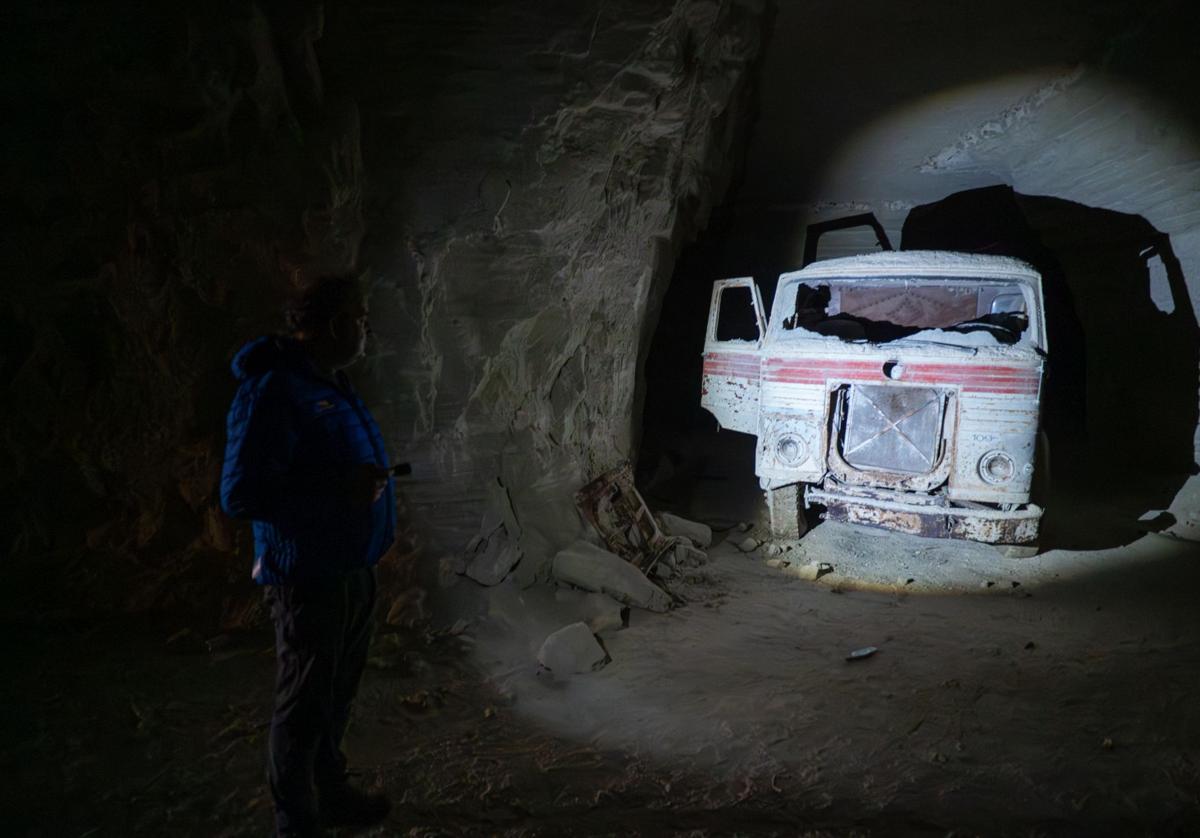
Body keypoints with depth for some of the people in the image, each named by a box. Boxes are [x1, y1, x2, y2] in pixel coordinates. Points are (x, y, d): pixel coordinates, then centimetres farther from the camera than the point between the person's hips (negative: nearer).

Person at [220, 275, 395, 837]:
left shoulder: (330, 384, 10)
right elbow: (239, 495, -23)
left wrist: (369, 481, 9)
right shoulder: (273, 392, -20)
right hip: (309, 577, -9)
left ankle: (330, 793, 41)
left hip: (352, 570, 9)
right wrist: (338, 490, -26)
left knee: (337, 694, 23)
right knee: (304, 706, 6)